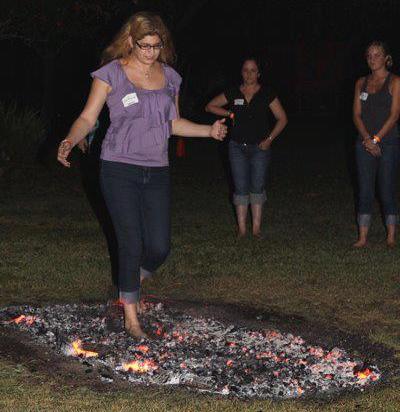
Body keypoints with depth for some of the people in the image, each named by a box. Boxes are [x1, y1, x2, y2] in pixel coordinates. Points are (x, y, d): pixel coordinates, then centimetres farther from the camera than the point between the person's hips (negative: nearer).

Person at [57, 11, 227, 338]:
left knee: (159, 247, -1)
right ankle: (131, 318, 13)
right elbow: (88, 118, -4)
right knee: (131, 245, -4)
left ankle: (132, 285, 31)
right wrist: (70, 141, -22)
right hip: (120, 171, -4)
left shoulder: (170, 77, 9)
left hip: (157, 172, 4)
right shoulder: (112, 73, -4)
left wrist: (209, 131, 8)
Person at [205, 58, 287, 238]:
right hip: (237, 147, 1)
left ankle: (257, 228, 7)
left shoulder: (266, 94, -1)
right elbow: (210, 106, 12)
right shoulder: (233, 93, 3)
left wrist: (270, 139, -6)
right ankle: (241, 228, 5)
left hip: (260, 147, -1)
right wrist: (230, 113, 0)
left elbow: (282, 118, 2)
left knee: (257, 187, 1)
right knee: (240, 188, 1)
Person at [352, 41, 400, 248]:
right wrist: (366, 138, -9)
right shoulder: (361, 83, 12)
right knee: (364, 191, 3)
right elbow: (357, 114, 6)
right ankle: (362, 237, 6)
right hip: (365, 143, 4)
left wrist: (376, 139, -14)